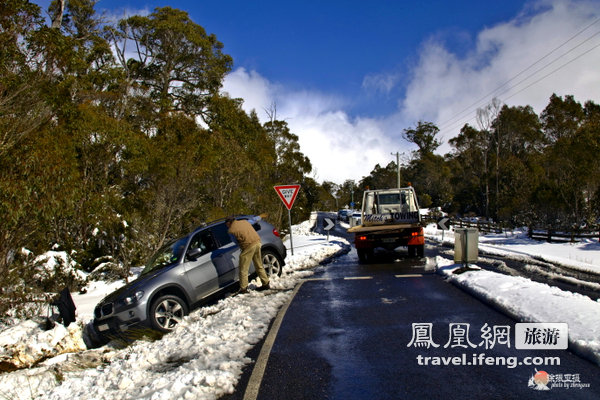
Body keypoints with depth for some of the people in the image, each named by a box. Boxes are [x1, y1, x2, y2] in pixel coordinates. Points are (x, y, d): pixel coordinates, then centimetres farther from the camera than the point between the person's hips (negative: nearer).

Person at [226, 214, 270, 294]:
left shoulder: (231, 230, -1)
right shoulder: (244, 221, 15)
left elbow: (236, 241, 5)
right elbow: (254, 220, 33)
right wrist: (260, 216, 52)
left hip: (248, 246, -7)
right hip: (257, 242, 7)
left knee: (243, 269, 1)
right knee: (259, 266, 20)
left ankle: (243, 288, 0)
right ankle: (266, 284, 25)